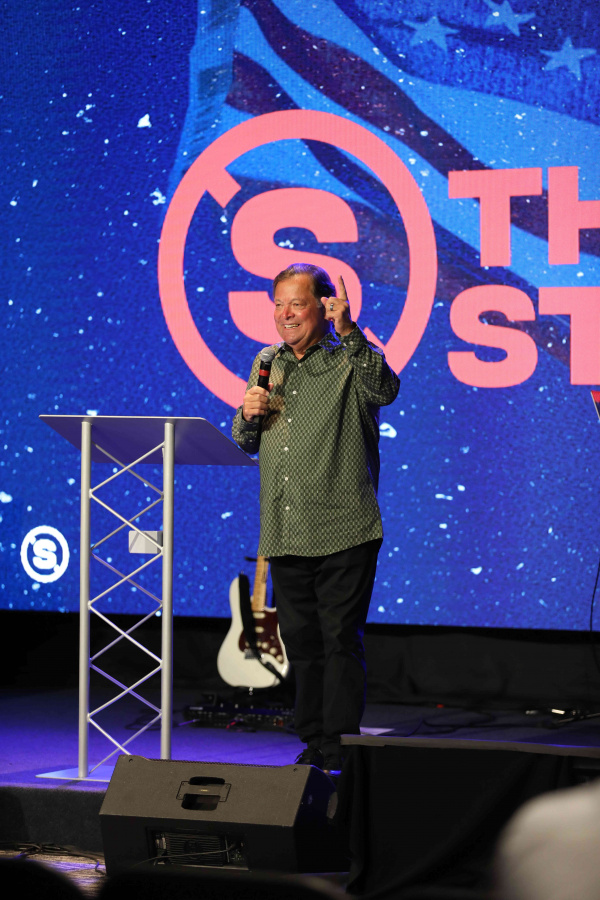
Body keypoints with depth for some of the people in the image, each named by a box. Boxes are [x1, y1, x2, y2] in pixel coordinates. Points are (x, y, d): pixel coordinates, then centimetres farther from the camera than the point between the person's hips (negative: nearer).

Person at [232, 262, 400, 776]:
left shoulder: (349, 359, -1)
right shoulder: (267, 364, 16)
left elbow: (385, 390, -24)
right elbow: (246, 444, 23)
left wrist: (349, 333, -31)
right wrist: (248, 416, 1)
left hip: (342, 532, -6)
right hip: (284, 535, 6)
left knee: (341, 641, -6)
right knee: (302, 643, 10)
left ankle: (340, 747, -2)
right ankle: (314, 745, 19)